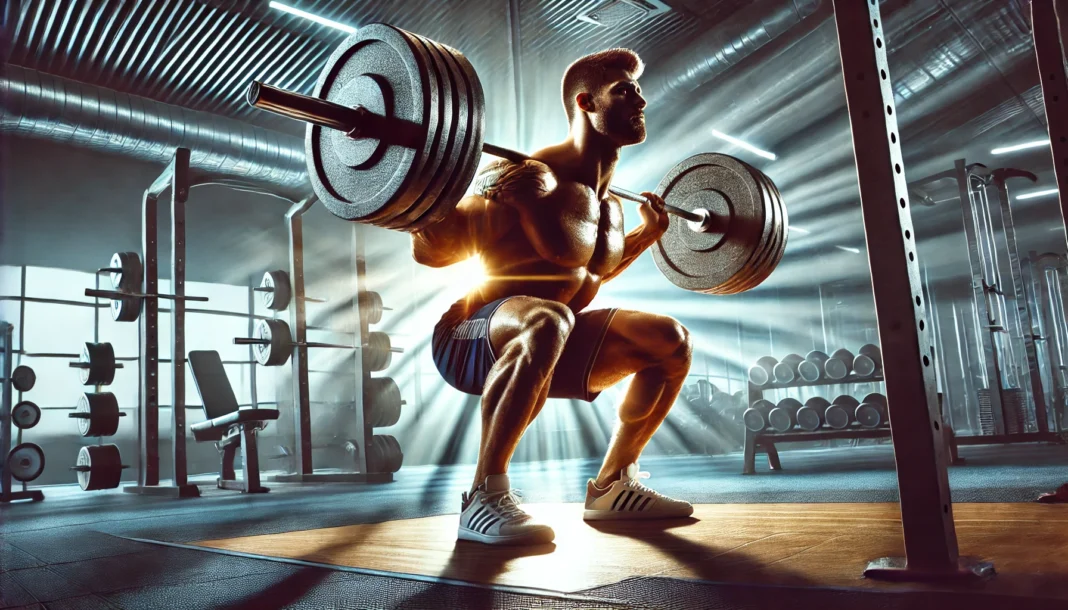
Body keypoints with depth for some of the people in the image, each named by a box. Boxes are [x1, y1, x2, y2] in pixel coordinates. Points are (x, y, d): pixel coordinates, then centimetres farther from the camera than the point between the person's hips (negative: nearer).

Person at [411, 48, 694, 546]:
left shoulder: (609, 203, 7)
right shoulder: (532, 179, -20)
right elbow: (427, 251, -20)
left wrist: (647, 234, 23)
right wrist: (499, 196, -34)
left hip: (538, 347, 9)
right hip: (471, 344, -9)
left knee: (672, 342, 8)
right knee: (546, 321, -41)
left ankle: (612, 485, 14)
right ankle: (484, 498, -29)